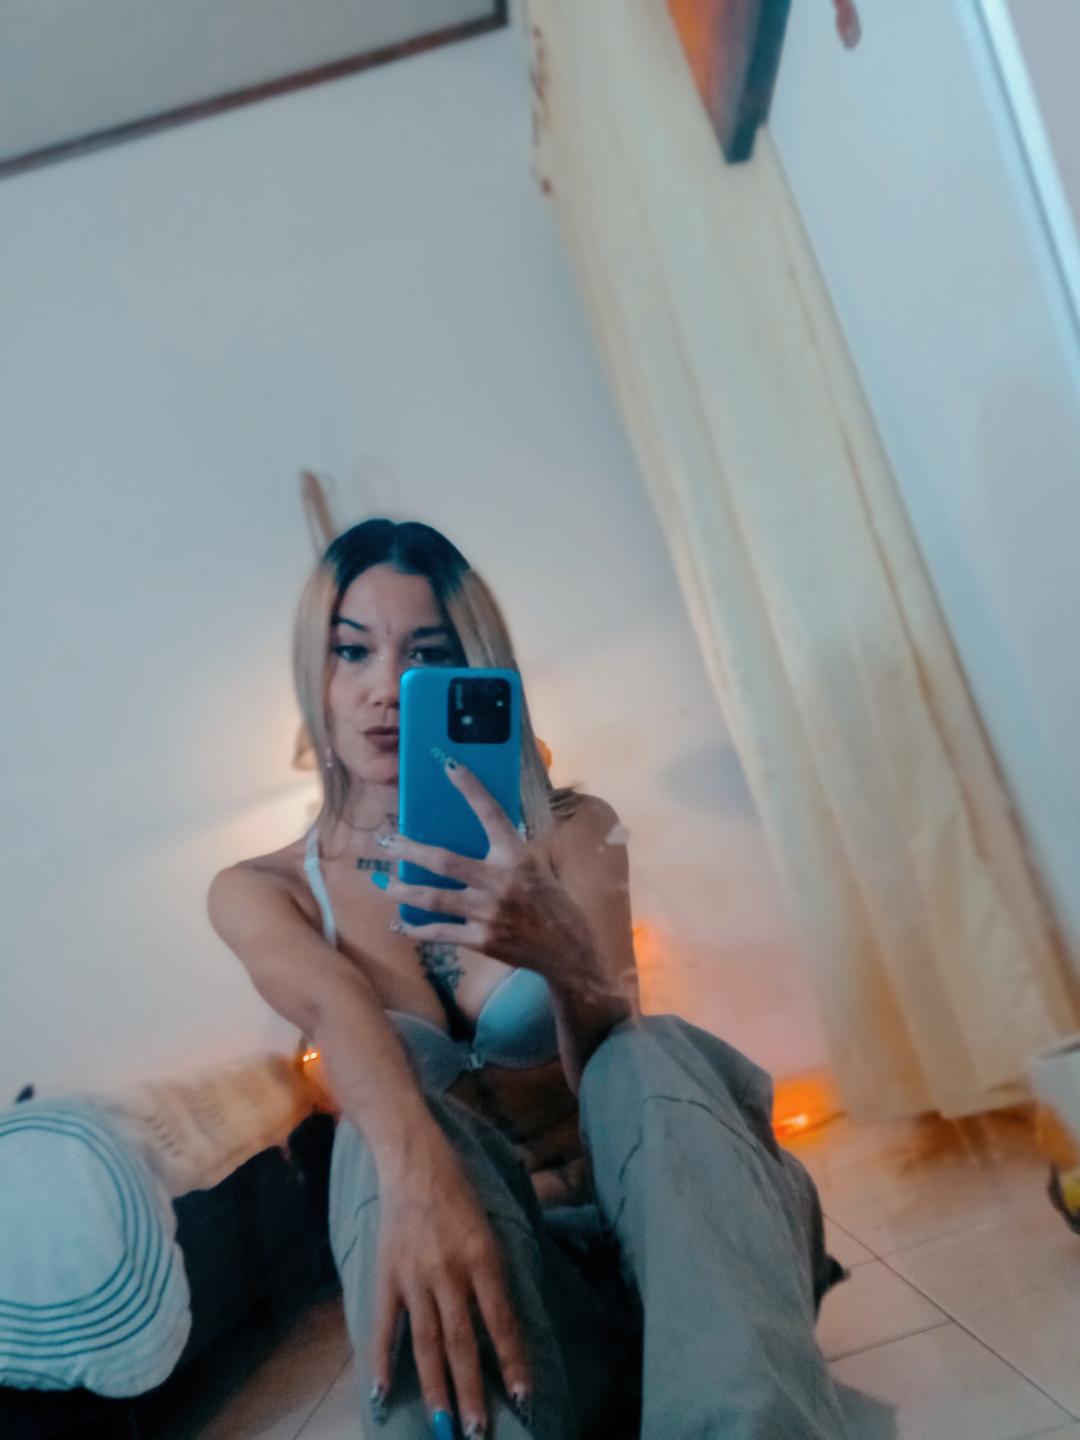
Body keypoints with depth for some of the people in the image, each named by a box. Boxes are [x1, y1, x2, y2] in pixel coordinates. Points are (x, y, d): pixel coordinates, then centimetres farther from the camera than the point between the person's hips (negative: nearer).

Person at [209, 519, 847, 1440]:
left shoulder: (572, 832, -3)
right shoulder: (258, 894, -1)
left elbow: (615, 1069, -16)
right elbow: (339, 1016, -24)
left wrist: (563, 956, -41)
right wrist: (416, 1176, -48)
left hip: (644, 1234, 1)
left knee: (654, 1055, -33)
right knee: (394, 1128, -34)